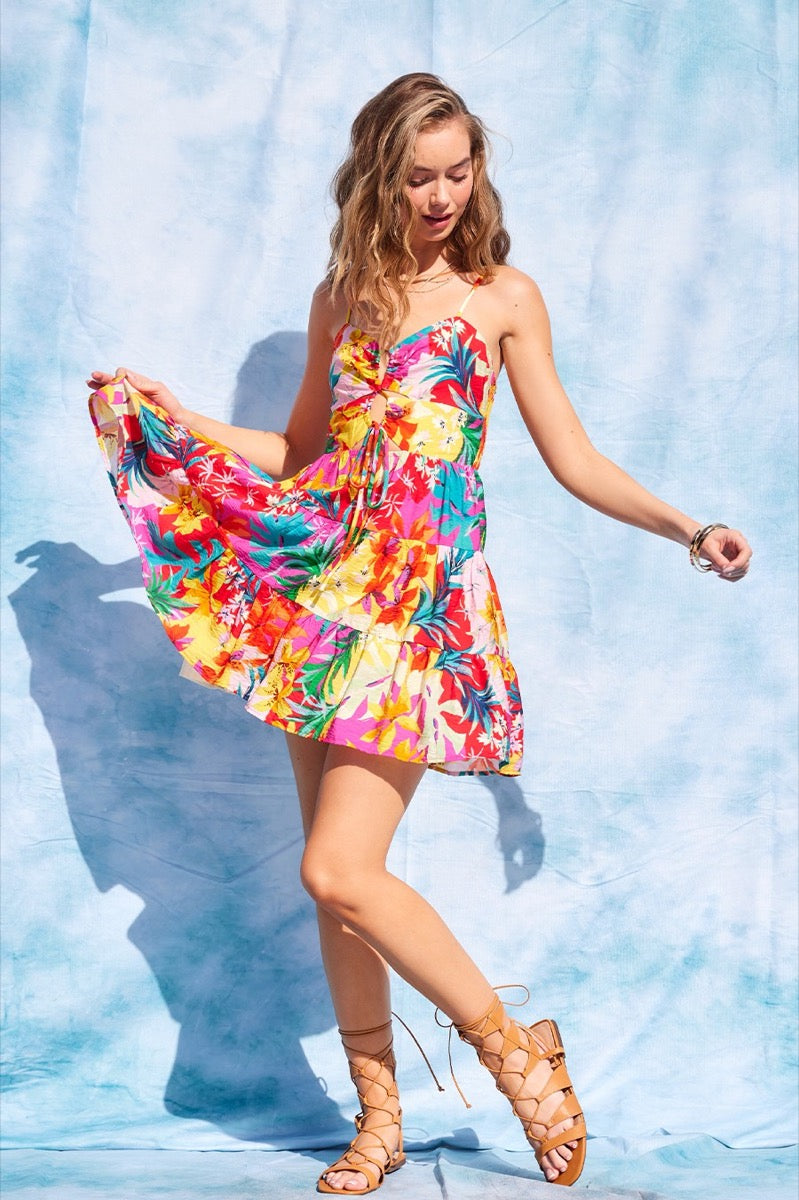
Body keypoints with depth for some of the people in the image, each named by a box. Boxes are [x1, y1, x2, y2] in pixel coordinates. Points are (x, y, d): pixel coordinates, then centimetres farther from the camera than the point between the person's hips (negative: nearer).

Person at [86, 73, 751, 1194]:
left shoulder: (504, 295, 6)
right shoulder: (343, 296, 15)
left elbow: (574, 460, 5)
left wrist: (687, 527, -7)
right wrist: (171, 416, 16)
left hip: (423, 597, -4)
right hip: (327, 586, 5)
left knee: (340, 871, -15)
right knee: (336, 875, 4)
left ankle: (516, 1048, 6)